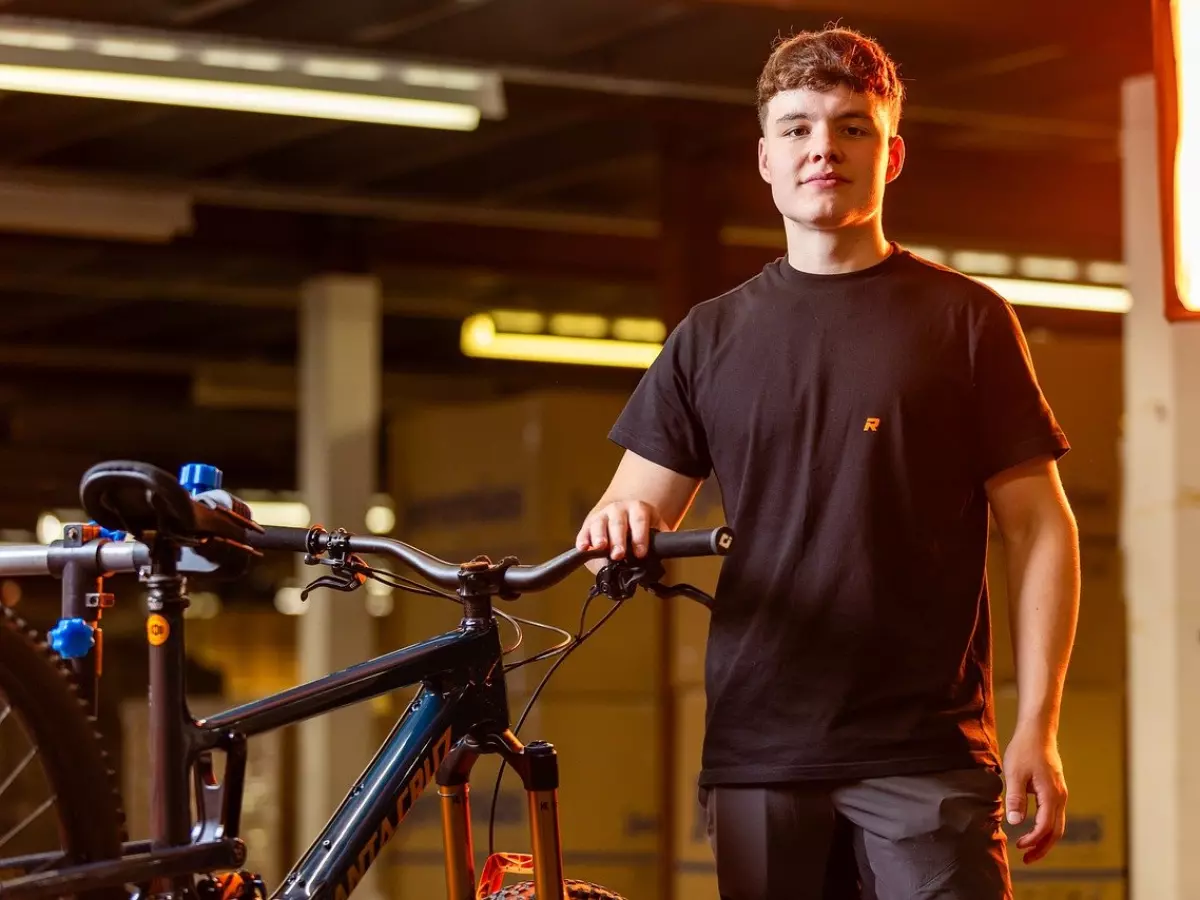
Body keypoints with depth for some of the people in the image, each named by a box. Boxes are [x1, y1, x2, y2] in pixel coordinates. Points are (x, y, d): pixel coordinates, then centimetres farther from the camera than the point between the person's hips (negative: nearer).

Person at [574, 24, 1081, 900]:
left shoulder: (965, 319, 5)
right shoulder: (712, 335, 13)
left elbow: (1039, 525, 3)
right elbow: (641, 509, 12)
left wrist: (1038, 727, -6)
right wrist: (621, 522, -14)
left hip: (926, 753, -3)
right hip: (758, 753, 3)